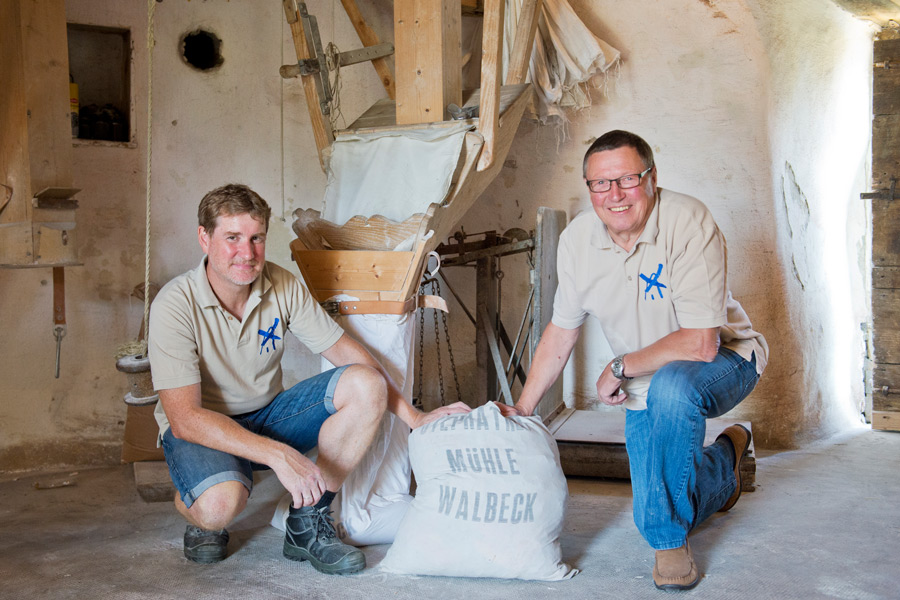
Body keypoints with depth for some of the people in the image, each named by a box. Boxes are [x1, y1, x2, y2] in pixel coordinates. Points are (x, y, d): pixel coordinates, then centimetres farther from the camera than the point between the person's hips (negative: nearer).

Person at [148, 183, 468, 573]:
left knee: (365, 384, -18)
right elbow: (184, 417, -28)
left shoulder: (283, 287, -8)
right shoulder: (175, 305, -22)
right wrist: (278, 455, -38)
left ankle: (307, 524, -8)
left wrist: (413, 417, -11)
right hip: (202, 428, -5)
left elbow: (345, 352, -3)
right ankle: (200, 516, 3)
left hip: (268, 415, 5)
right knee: (220, 501, -38)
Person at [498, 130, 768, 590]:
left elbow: (700, 344, -31)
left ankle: (670, 541, -17)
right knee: (654, 516, 4)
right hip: (645, 385, 5)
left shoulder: (687, 221, -27)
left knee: (670, 386, -39)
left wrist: (618, 369, -19)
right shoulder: (576, 239, -10)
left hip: (723, 359, -5)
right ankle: (726, 457, 38)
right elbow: (562, 330, 3)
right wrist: (522, 409, 5)